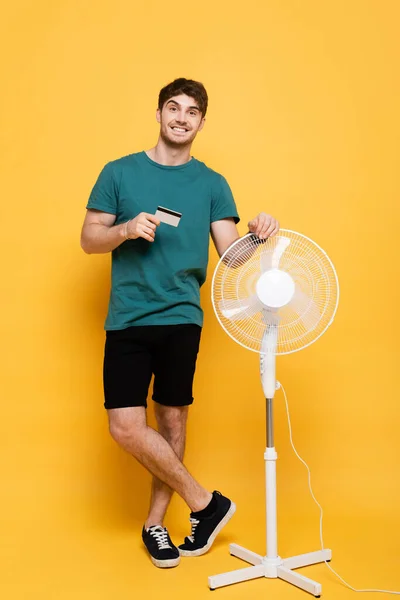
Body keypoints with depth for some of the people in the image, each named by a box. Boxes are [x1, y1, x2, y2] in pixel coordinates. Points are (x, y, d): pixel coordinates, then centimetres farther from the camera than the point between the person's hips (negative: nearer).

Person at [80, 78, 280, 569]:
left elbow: (230, 253, 3)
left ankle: (154, 523, 26)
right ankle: (205, 503, 13)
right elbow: (88, 239, 5)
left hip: (181, 317, 1)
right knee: (126, 427, -6)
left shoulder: (212, 184, 8)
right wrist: (127, 229, -14)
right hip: (127, 319, 0)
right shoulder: (119, 172, 6)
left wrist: (257, 236, -17)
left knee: (172, 421, 6)